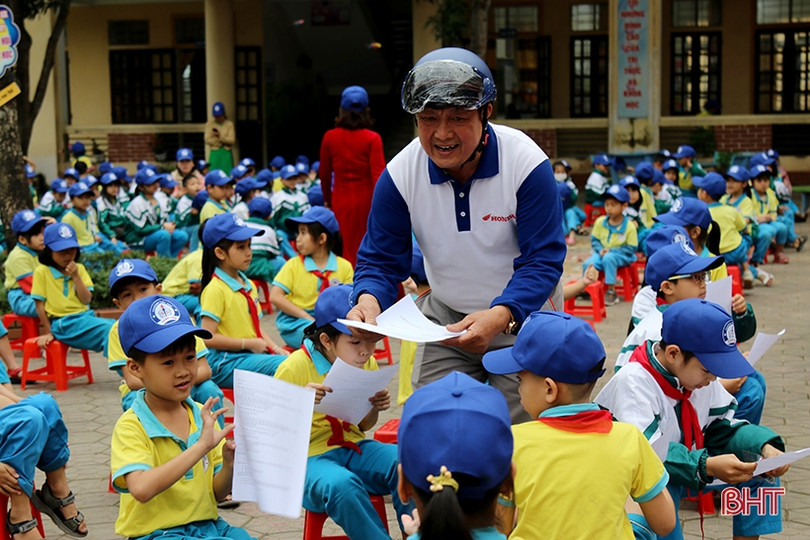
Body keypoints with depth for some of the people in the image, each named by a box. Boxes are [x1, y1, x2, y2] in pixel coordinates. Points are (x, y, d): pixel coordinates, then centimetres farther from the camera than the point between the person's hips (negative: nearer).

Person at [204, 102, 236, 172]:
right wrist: (223, 142, -8)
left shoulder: (229, 124, 4)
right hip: (214, 153, 1)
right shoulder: (209, 124, 7)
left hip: (227, 153, 0)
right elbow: (207, 140, -2)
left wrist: (219, 136, -16)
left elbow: (232, 140, -5)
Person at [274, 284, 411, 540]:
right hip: (310, 456, -5)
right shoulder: (294, 367, -13)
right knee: (342, 485, -38)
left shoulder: (367, 364, 6)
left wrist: (375, 408, -3)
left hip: (355, 449, 5)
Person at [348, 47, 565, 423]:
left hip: (523, 317, -3)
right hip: (447, 320, 3)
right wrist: (369, 299, -31)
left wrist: (501, 316, -41)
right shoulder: (399, 175, -13)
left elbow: (542, 260, -23)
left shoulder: (527, 163, -23)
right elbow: (381, 259, -7)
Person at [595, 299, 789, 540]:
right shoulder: (633, 382, -27)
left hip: (689, 463, 8)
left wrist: (765, 447, -15)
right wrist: (706, 466, -42)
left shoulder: (698, 373, -5)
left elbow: (723, 427, 3)